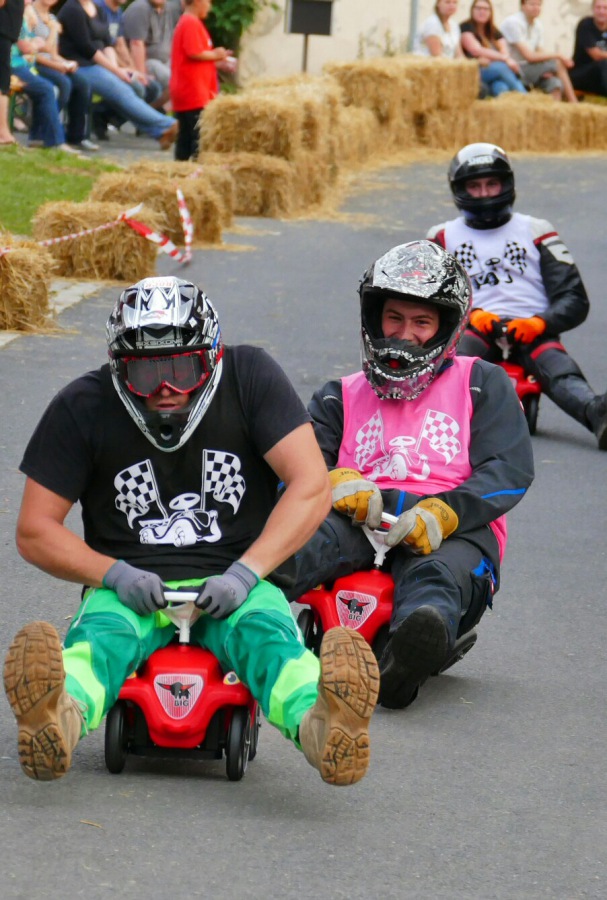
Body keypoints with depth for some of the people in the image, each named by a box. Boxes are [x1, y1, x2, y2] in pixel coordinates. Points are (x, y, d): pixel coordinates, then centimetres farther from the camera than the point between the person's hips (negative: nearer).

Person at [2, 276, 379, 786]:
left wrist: (245, 573, -17)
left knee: (267, 634, -33)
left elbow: (311, 488, -6)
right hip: (130, 589, 0)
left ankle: (318, 722, -67)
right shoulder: (83, 409, 1)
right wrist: (115, 574, -14)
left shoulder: (250, 378, 0)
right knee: (101, 637, -34)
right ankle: (61, 715, -70)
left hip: (234, 587, 0)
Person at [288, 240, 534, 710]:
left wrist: (443, 512, -15)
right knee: (304, 542, -35)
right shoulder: (342, 397, 30)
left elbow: (509, 471, 5)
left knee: (435, 574, -40)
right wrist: (335, 482, -15)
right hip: (359, 521, 2)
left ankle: (402, 669, -74)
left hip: (452, 533, -2)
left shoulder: (482, 384, 22)